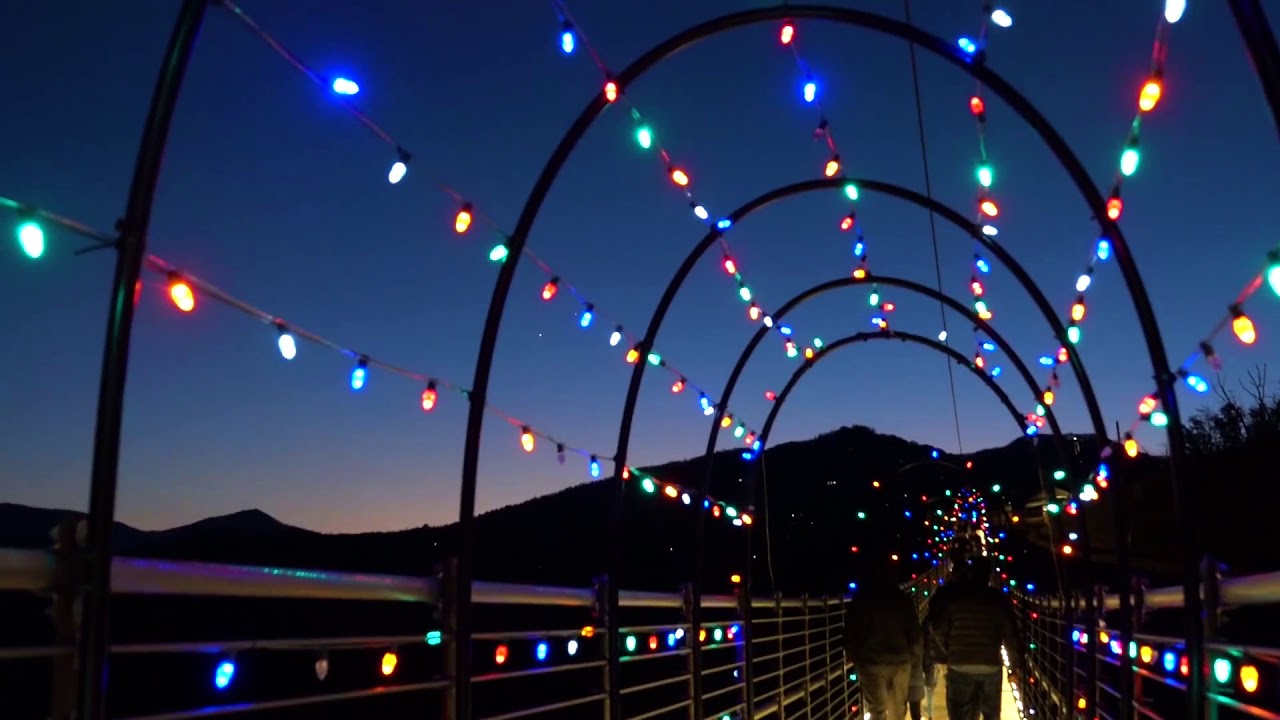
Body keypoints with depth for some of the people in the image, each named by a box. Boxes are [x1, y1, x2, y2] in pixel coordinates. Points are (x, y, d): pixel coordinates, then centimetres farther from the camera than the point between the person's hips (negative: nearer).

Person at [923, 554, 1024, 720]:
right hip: (991, 666, 2)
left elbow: (938, 629, -1)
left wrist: (942, 654, 15)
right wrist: (1016, 663, 12)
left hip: (960, 667, -2)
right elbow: (1011, 634, 1)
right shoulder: (999, 599, 3)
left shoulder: (953, 596, 1)